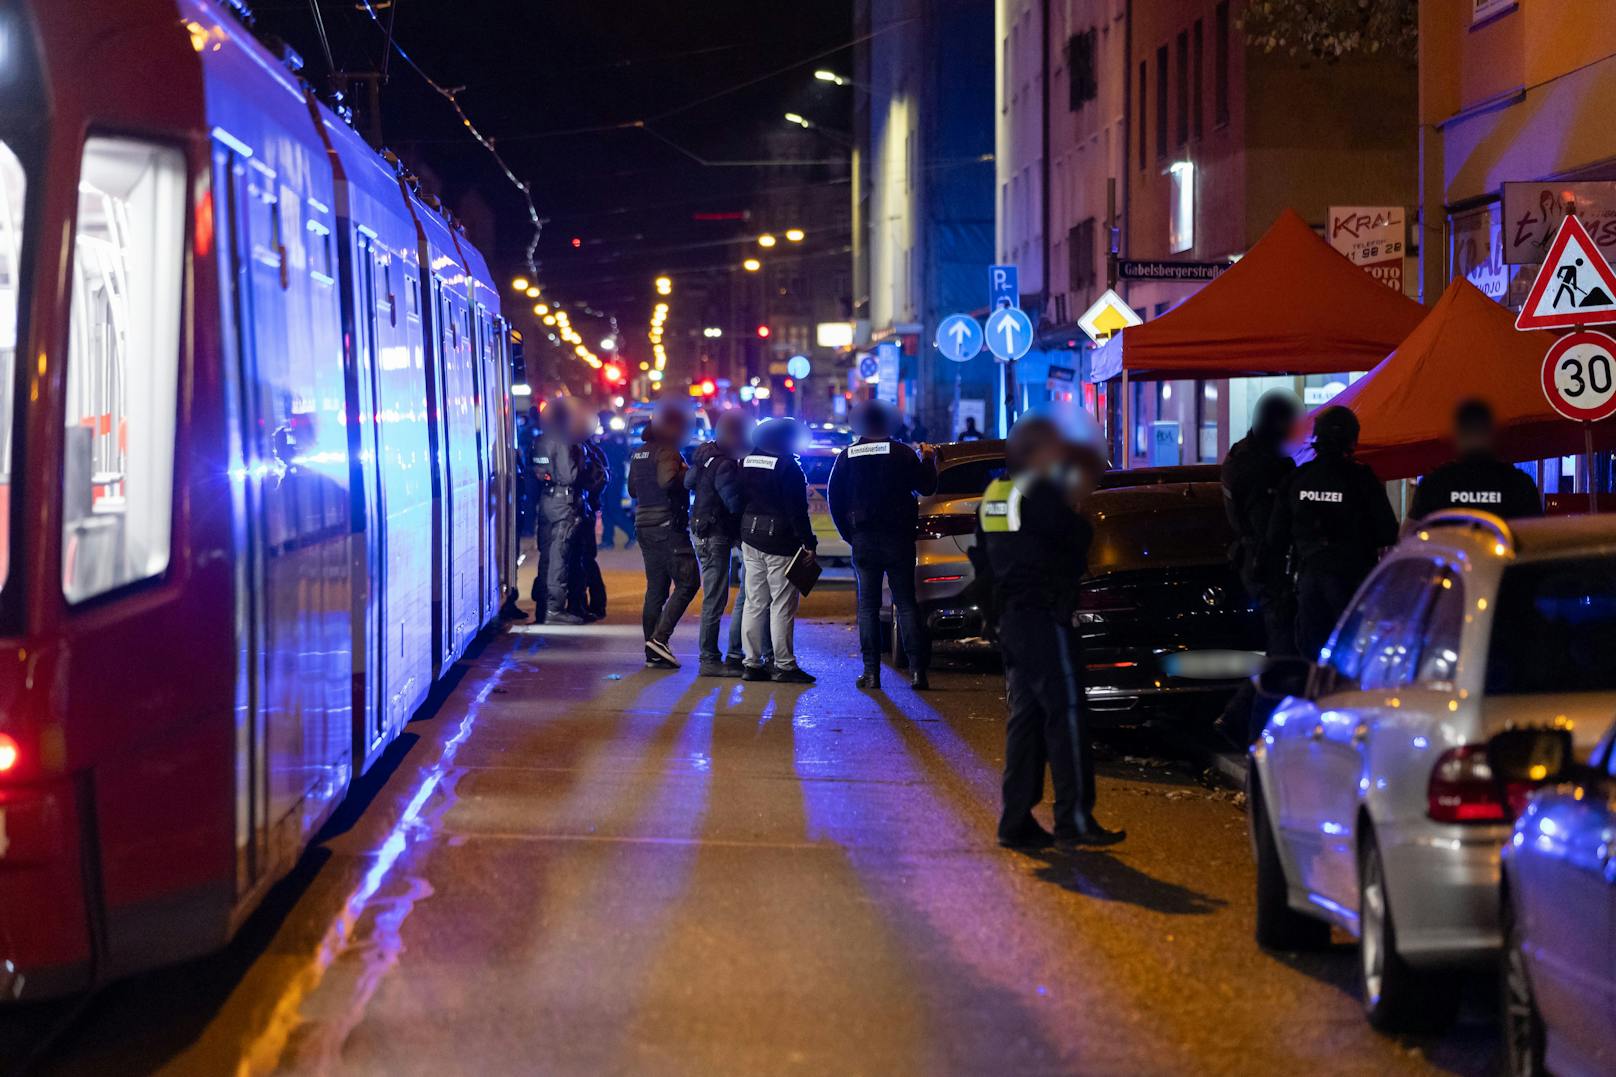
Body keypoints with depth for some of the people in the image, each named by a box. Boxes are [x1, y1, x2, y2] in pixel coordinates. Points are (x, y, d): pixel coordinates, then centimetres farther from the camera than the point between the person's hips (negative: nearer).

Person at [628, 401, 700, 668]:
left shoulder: (638, 454, 15)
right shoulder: (666, 451, -12)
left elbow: (632, 489, 22)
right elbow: (667, 481, -28)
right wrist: (686, 474, -12)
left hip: (645, 526, 9)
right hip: (668, 525, -9)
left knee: (655, 588, 10)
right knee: (687, 583, -4)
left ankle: (653, 652, 8)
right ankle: (660, 638, -14)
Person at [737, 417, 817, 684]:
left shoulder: (746, 462, 10)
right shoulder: (787, 466, -12)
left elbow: (739, 501, 15)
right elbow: (797, 510, -15)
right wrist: (808, 542, -13)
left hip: (750, 539, 7)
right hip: (780, 542, -7)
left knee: (754, 603, 10)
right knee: (782, 605, -4)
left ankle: (752, 663, 11)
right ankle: (784, 666, -4)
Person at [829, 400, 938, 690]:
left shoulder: (847, 457, 2)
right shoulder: (903, 453, -4)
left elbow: (835, 501, 4)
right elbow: (927, 486, 4)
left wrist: (849, 534, 12)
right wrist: (929, 460, 19)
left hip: (863, 540, 1)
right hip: (898, 539, -1)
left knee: (868, 606, 4)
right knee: (906, 603, 3)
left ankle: (871, 671, -1)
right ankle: (917, 668, -5)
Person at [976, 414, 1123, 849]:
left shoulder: (994, 493, 12)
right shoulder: (1041, 492, -14)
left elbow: (982, 557, 18)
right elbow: (1079, 537, -13)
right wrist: (1076, 503, 0)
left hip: (1009, 616, 9)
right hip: (1045, 617, -9)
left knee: (1026, 715, 11)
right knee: (1065, 714, -4)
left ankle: (1016, 820, 10)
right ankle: (1074, 818, -4)